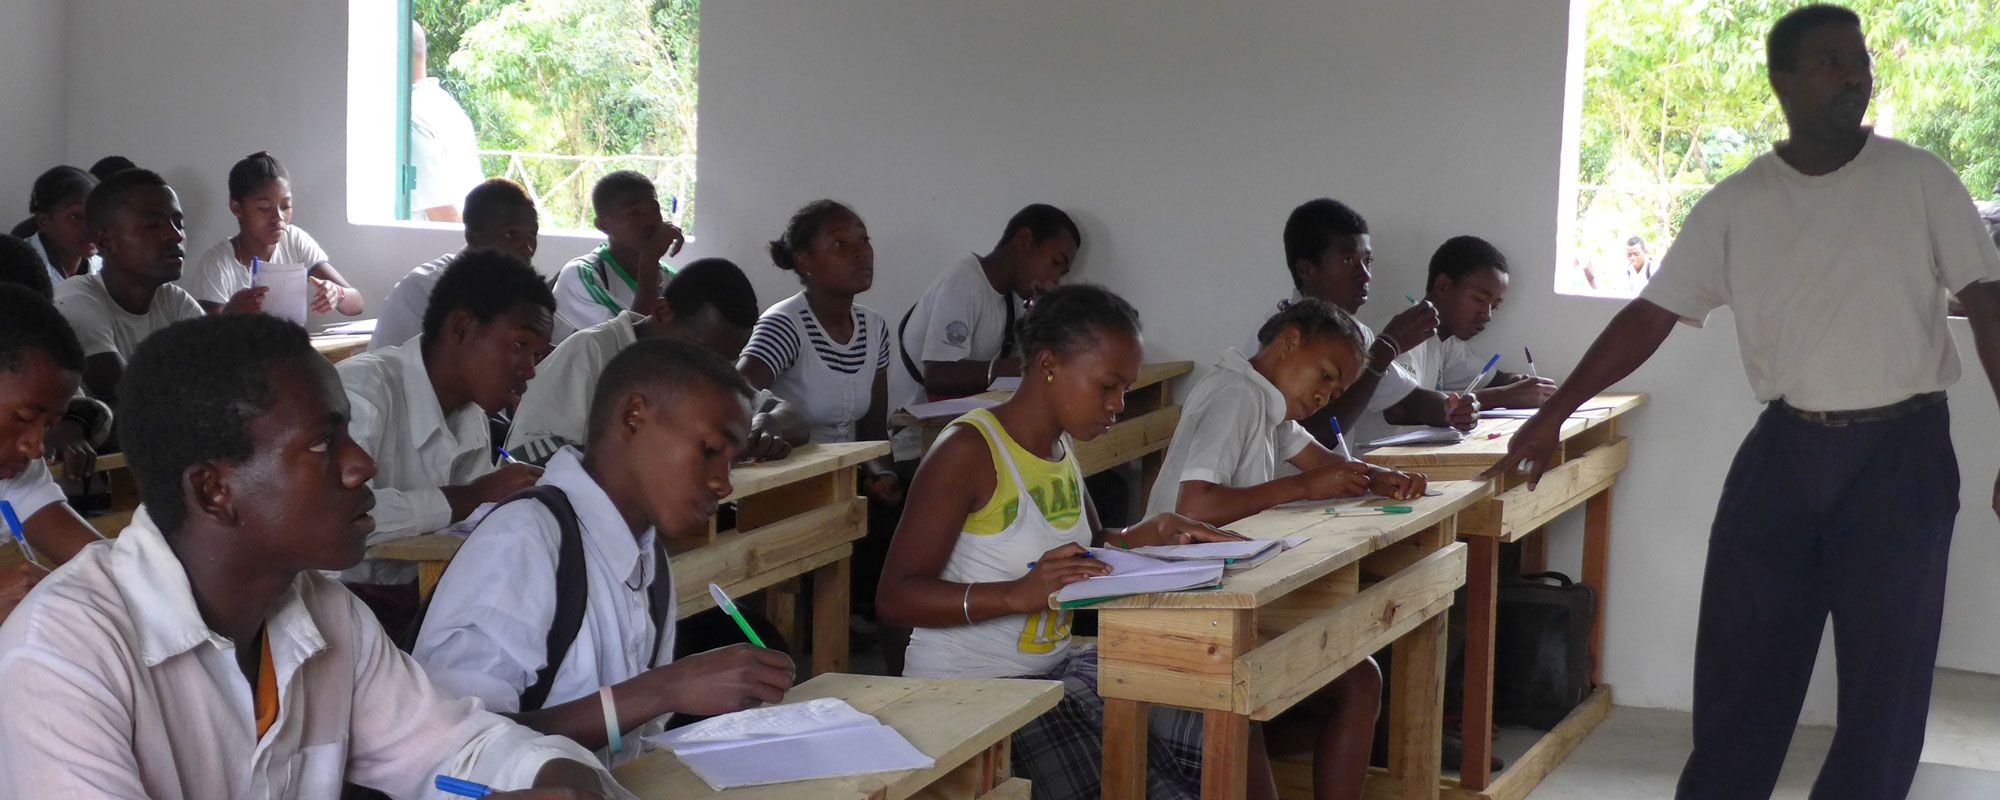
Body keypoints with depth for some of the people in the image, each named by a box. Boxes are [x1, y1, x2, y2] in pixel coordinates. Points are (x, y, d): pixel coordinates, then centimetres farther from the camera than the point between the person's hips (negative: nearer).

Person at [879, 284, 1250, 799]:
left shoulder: (1062, 443, 10)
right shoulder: (968, 451, -16)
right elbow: (894, 597, -21)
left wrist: (1145, 536, 5)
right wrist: (1019, 594, -34)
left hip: (1055, 666, 8)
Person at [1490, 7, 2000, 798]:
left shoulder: (1918, 179, -2)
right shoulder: (1734, 205, 1)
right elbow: (1650, 316, 1)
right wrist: (1552, 415, -4)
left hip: (1901, 449, -1)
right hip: (1785, 447, 1)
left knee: (1886, 674, 4)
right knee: (1741, 659, 8)